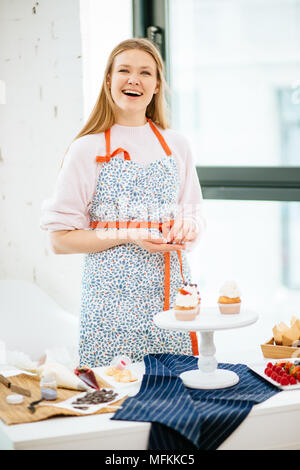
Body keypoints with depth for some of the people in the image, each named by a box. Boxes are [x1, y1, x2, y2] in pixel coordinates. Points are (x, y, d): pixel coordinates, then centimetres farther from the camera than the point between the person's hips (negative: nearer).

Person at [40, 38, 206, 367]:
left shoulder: (176, 146, 11)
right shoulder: (87, 149, -1)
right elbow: (61, 239, -3)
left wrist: (187, 227, -4)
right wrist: (129, 235, -14)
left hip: (171, 287, 3)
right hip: (115, 292, -3)